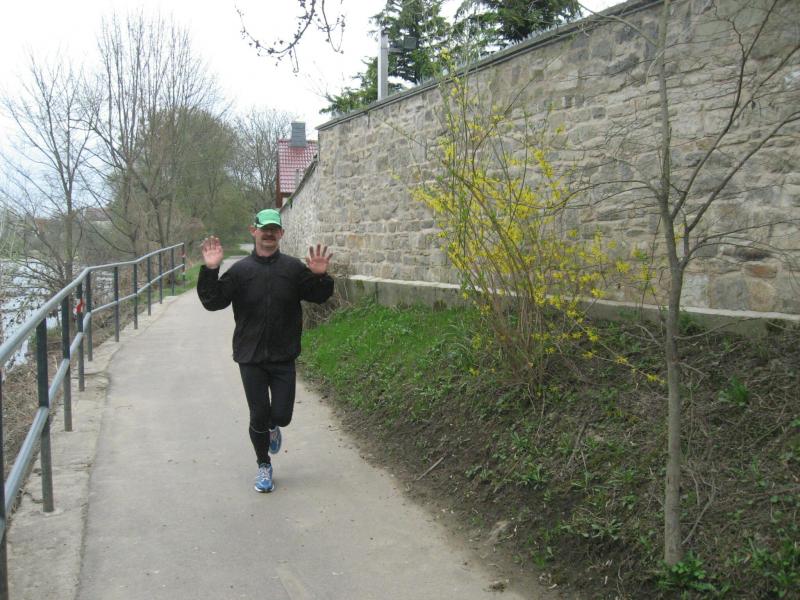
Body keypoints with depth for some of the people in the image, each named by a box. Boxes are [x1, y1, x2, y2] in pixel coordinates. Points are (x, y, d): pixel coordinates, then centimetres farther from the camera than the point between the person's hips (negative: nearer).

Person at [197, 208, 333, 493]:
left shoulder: (294, 268, 0)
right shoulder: (240, 270, -2)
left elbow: (319, 296, 5)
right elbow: (213, 302, -6)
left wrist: (321, 276, -16)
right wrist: (210, 271, -20)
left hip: (284, 357, 1)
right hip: (250, 358, 0)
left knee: (281, 415, 0)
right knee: (258, 416, 5)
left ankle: (272, 427, 39)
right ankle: (264, 465, 27)